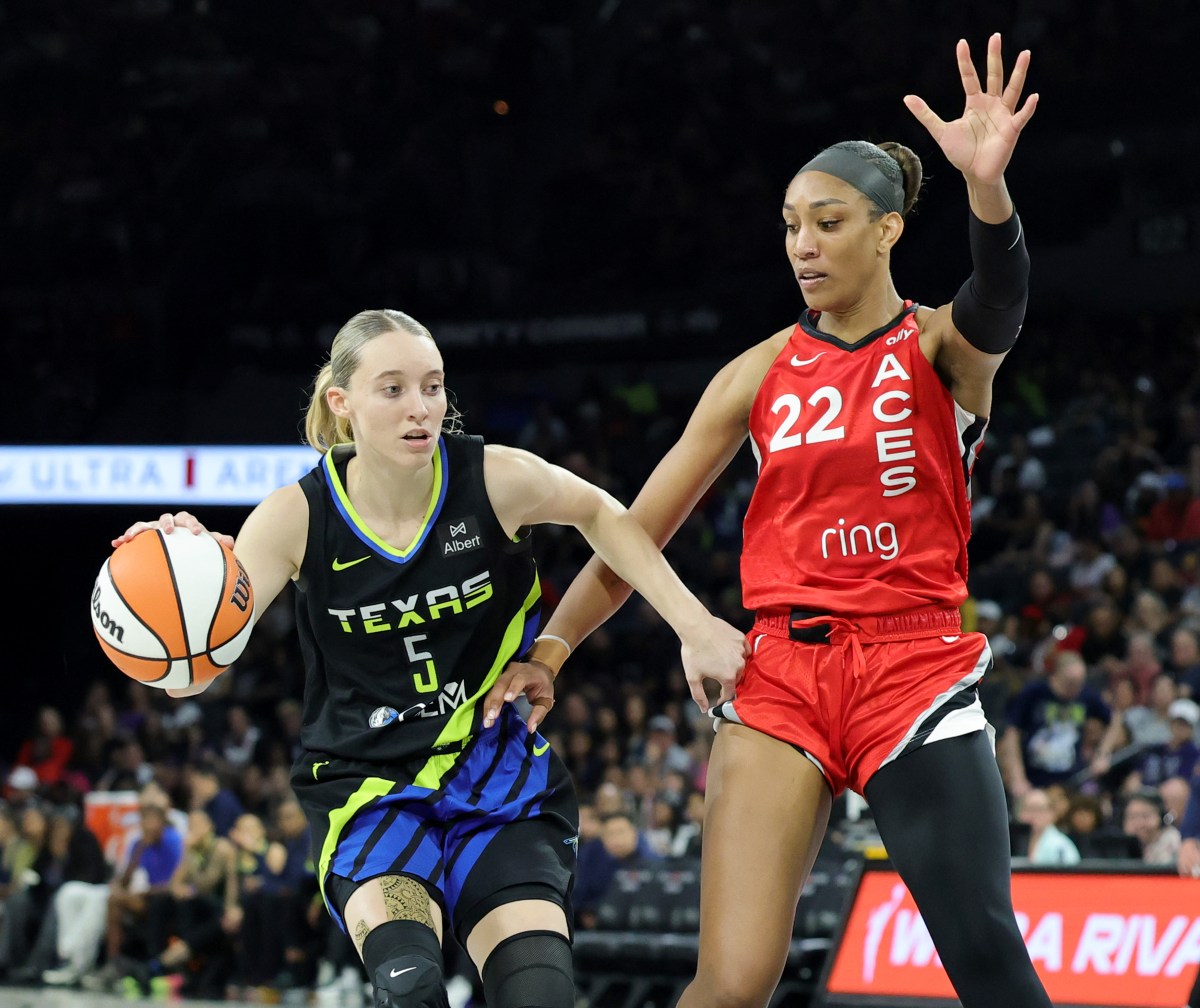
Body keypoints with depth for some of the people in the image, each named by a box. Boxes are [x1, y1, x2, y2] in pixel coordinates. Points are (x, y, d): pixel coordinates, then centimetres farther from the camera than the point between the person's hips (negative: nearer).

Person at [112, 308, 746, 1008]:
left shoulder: (495, 479, -11)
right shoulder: (297, 518, -13)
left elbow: (602, 514, 11)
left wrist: (694, 627, 6)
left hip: (500, 777, 1)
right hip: (370, 786, -1)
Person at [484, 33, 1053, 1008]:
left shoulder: (940, 348, 1)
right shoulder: (763, 373, 9)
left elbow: (998, 302, -25)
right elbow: (635, 533, 13)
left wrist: (988, 186, -45)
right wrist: (548, 651, 4)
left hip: (914, 664, -2)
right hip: (782, 671, 2)